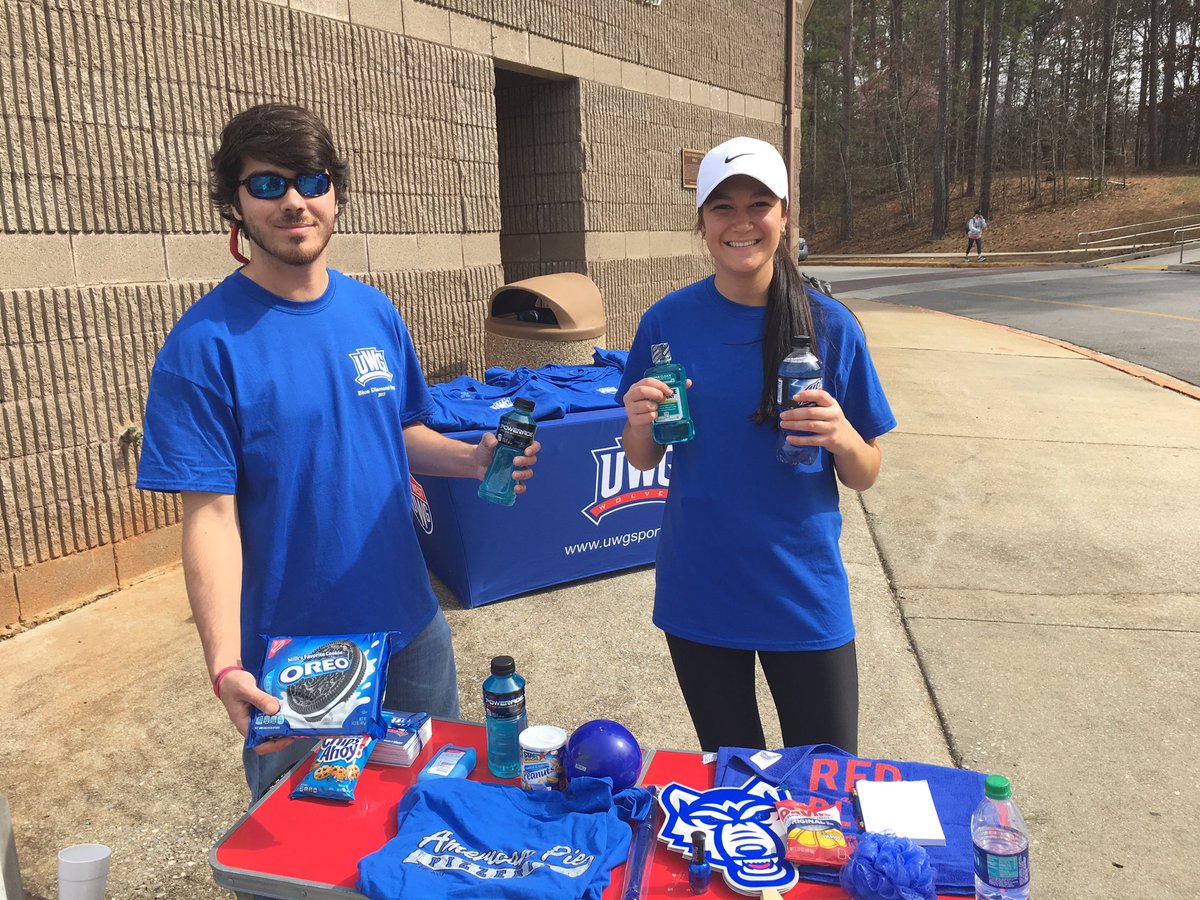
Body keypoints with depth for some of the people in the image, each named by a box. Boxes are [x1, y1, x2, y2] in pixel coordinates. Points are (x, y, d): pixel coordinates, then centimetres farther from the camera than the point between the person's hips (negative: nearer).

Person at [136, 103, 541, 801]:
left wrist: (472, 458, -9)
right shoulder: (205, 344, -15)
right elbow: (211, 515, -18)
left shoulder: (376, 314, 1)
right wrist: (226, 665, -26)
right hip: (289, 650, -4)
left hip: (409, 624, 5)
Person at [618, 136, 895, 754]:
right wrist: (640, 423, -17)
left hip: (804, 594, -1)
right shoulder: (667, 321, -4)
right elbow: (642, 461, 4)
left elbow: (865, 476, -2)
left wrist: (843, 439, -24)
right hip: (697, 591, 1)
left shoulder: (830, 327, -7)